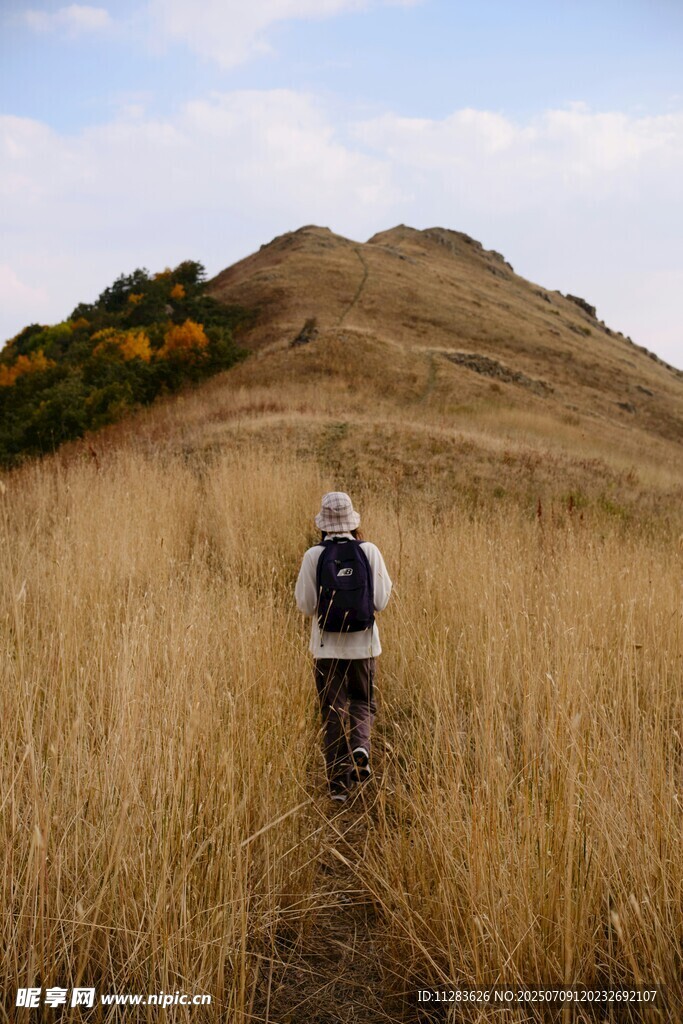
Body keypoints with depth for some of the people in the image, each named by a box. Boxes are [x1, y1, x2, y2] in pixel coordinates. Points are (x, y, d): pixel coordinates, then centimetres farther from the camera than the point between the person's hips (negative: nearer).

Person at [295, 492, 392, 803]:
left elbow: (305, 605, -7)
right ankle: (360, 746, -8)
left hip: (326, 644, 0)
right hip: (362, 642, 1)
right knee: (363, 701, 21)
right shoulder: (369, 551, -8)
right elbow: (381, 601, -6)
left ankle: (338, 782, 11)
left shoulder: (313, 556, -10)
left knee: (332, 713, 11)